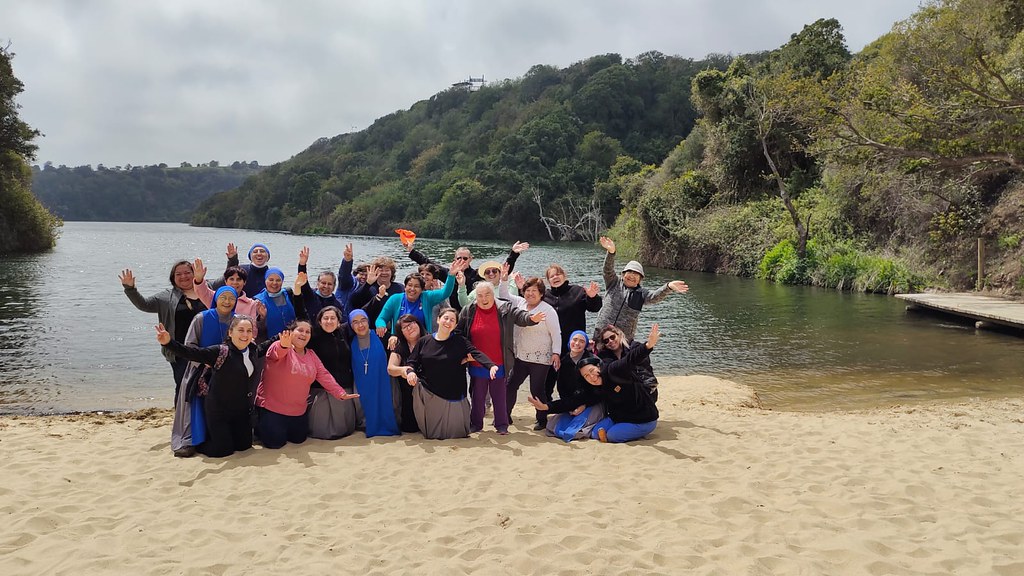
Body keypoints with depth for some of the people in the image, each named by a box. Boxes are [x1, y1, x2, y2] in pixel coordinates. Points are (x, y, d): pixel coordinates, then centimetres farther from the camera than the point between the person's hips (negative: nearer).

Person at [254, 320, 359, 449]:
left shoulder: (311, 355, 5)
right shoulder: (280, 347, -15)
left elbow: (324, 375, 2)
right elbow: (277, 352, -39)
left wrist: (341, 393, -10)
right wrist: (284, 345, -64)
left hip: (297, 410, 6)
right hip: (272, 407, -6)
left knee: (299, 439, 12)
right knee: (275, 442, -8)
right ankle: (261, 428, 24)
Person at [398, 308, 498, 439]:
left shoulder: (460, 341, -4)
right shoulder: (424, 341, 2)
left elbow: (476, 353, -18)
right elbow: (412, 362, 5)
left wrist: (491, 365, -36)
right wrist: (410, 371, -19)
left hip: (453, 394, 0)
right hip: (429, 393, 1)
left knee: (457, 431, 3)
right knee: (433, 432, 4)